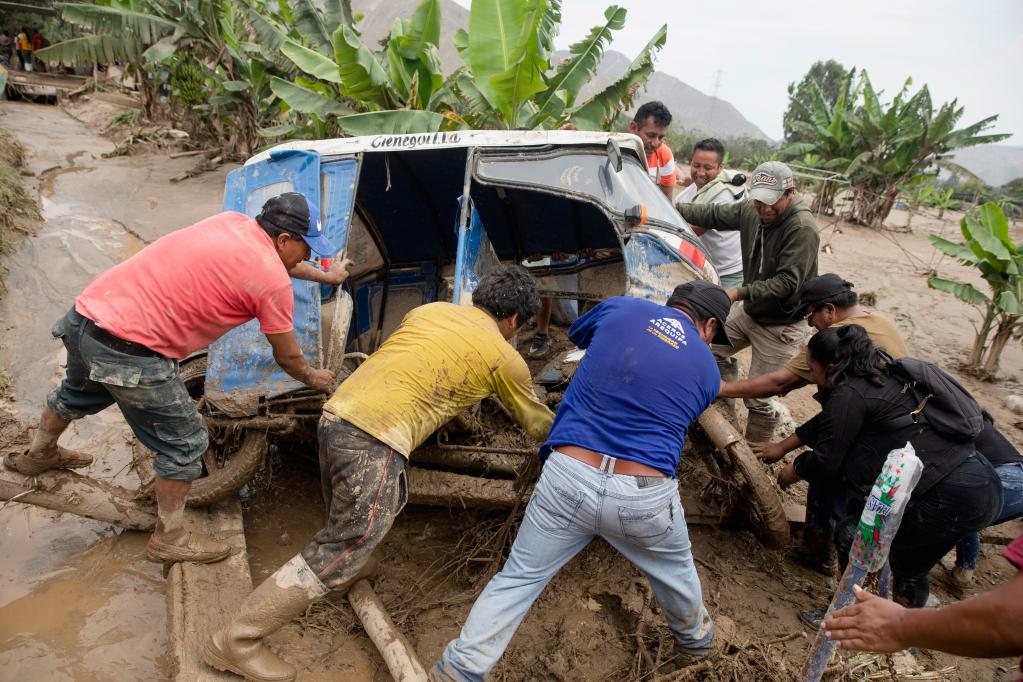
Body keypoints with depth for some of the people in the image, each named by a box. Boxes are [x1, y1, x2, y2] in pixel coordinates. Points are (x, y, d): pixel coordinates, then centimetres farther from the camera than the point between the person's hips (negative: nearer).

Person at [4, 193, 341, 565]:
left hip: (88, 309, 9)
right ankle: (169, 539, 26)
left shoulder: (232, 221, 7)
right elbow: (287, 357, 0)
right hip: (128, 350, -9)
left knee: (78, 394, 38)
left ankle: (39, 456, 67)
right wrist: (314, 378, 19)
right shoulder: (272, 281, -14)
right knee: (185, 444, 7)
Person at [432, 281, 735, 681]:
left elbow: (576, 333, 26)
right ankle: (695, 639, 58)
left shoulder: (620, 308, 6)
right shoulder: (708, 371, 8)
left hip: (567, 478, 0)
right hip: (645, 496, 1)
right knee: (675, 569, 32)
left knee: (517, 580, 15)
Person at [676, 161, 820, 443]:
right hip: (749, 312, 8)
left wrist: (741, 292, -33)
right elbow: (713, 214, 9)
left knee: (756, 397, -4)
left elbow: (787, 282, -28)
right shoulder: (751, 210, -6)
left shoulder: (802, 228, -25)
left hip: (781, 326, -7)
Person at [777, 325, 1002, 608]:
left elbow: (826, 462, -8)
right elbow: (826, 424, 27)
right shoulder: (880, 378, 16)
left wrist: (795, 470, 12)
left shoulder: (849, 395, -13)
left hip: (952, 498, -10)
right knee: (910, 571, 26)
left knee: (852, 534, 1)